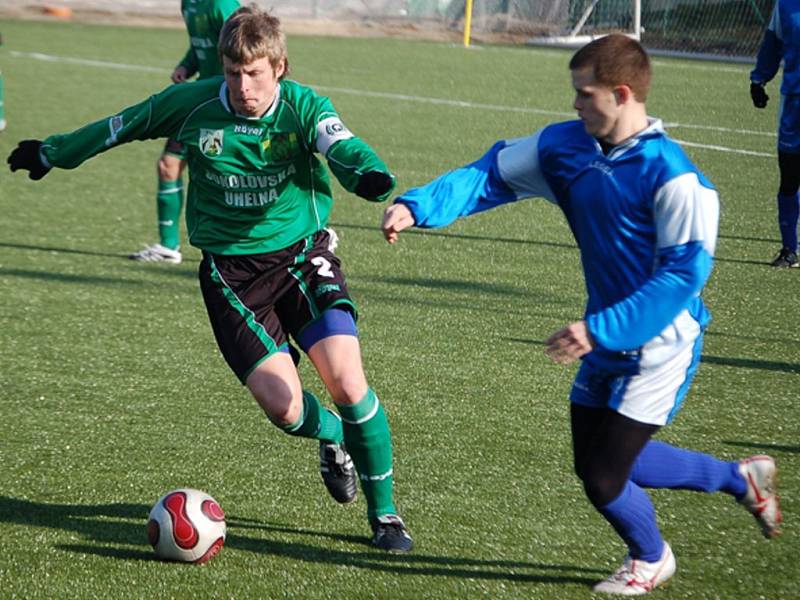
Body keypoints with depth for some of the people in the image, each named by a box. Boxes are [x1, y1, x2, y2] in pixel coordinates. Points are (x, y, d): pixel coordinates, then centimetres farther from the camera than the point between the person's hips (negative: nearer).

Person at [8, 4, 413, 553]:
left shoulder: (302, 107, -12)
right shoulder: (193, 104, -7)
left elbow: (344, 148, -32)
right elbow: (123, 126, 10)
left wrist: (370, 176, -56)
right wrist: (53, 153, 23)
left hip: (302, 255, -1)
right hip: (232, 272, 1)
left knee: (347, 382, -18)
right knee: (284, 407, -13)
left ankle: (384, 513, 4)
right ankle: (335, 438, 27)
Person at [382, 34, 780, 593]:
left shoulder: (673, 177, -25)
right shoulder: (567, 147, -3)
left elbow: (684, 274, -26)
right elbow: (490, 175, -3)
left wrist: (599, 330, -31)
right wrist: (417, 206, -19)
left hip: (658, 346, -8)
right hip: (607, 339, 8)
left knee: (603, 477, -4)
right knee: (597, 460, 20)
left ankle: (650, 559, 31)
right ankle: (741, 478, 37)